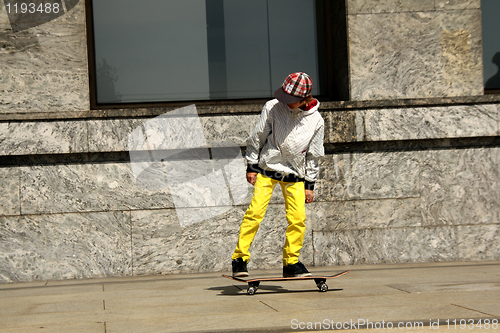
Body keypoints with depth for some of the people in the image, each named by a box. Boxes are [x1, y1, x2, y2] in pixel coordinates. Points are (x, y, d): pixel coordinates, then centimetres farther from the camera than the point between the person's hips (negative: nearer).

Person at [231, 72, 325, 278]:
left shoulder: (316, 121, -5)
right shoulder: (273, 108, -9)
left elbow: (313, 156, 5)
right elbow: (257, 137, 0)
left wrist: (310, 184, 5)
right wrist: (251, 166, -1)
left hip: (294, 175, 2)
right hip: (267, 168, -2)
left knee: (298, 219, -5)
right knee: (255, 212, -13)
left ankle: (291, 262, 9)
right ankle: (240, 258, -6)